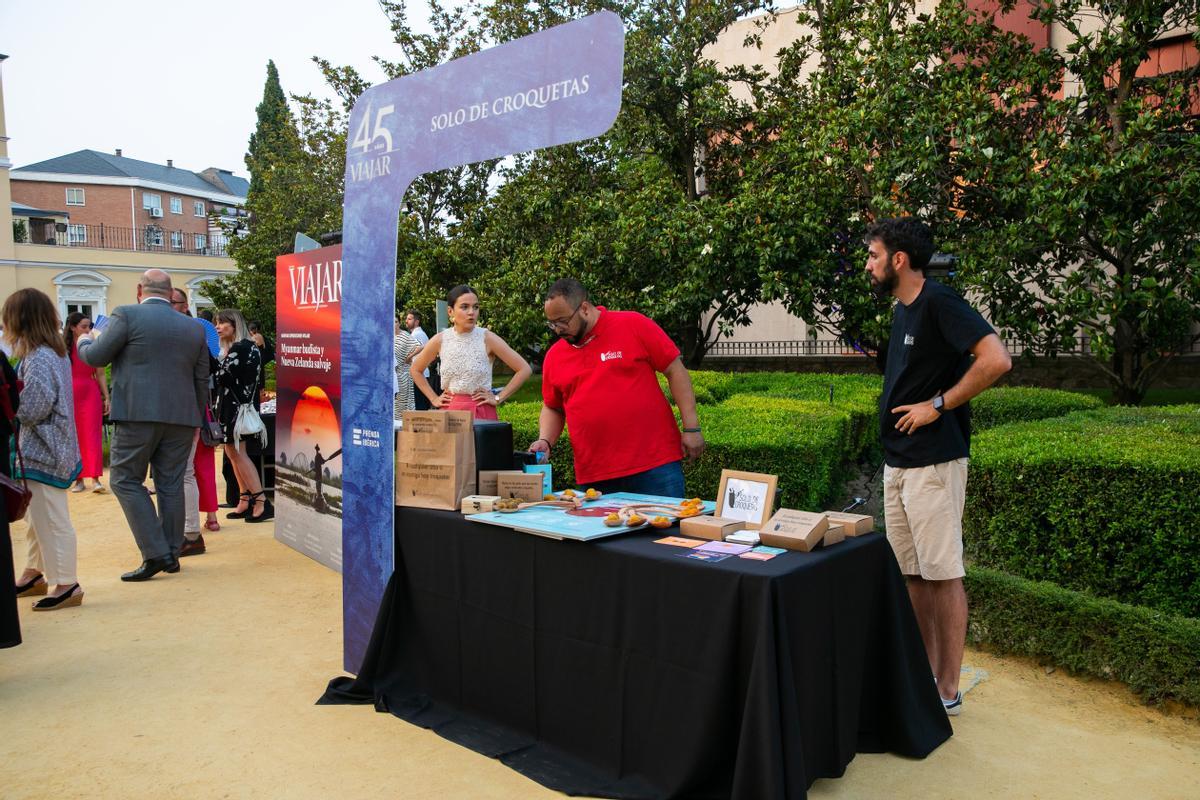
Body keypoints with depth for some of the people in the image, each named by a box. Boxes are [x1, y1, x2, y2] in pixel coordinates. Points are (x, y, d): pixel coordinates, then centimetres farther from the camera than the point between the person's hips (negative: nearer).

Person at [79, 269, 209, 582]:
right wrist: (197, 419, 23)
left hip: (138, 414, -4)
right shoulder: (194, 327, 11)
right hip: (181, 417, 5)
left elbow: (96, 357, 0)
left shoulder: (127, 314, -3)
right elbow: (201, 381, 13)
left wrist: (84, 342, 23)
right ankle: (172, 554, 16)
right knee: (171, 484, 10)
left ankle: (156, 553, -2)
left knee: (125, 480, 5)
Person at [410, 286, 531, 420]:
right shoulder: (440, 340, 0)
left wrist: (498, 398, -6)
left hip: (481, 412, -2)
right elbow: (415, 370, 16)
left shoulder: (487, 338, -7)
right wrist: (434, 398, 8)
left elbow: (524, 369, -7)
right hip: (449, 411, 2)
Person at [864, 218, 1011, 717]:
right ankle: (925, 673, 27)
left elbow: (996, 360, -23)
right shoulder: (902, 310, 15)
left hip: (933, 463, -9)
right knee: (911, 572, 14)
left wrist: (938, 405, -18)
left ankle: (947, 690, 11)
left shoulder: (939, 303, -13)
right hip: (897, 461, 9)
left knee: (942, 574, 0)